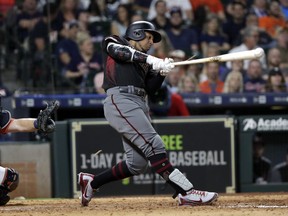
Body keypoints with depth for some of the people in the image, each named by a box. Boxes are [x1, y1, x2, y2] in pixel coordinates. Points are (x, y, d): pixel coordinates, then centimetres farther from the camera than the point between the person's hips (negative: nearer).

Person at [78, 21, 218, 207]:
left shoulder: (144, 61, 28)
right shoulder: (113, 43, 12)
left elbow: (150, 89, 17)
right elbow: (119, 51, -12)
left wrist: (162, 72, -1)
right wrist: (151, 60, -20)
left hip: (141, 105, 8)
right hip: (121, 100, -8)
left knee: (138, 164, 3)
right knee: (154, 145, -20)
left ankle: (91, 182, 20)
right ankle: (187, 193, -29)